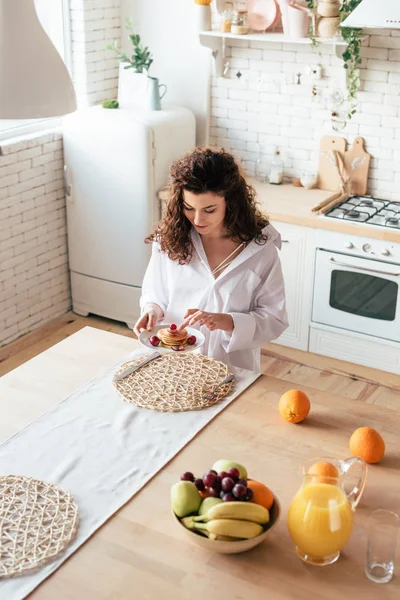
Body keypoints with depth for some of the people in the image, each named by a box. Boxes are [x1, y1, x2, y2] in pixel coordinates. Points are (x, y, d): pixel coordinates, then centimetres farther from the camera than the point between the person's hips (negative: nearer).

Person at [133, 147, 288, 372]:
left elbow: (274, 320, -6)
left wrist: (225, 321, -21)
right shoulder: (170, 238, -2)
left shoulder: (260, 249, -9)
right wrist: (153, 310, -11)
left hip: (233, 369, 1)